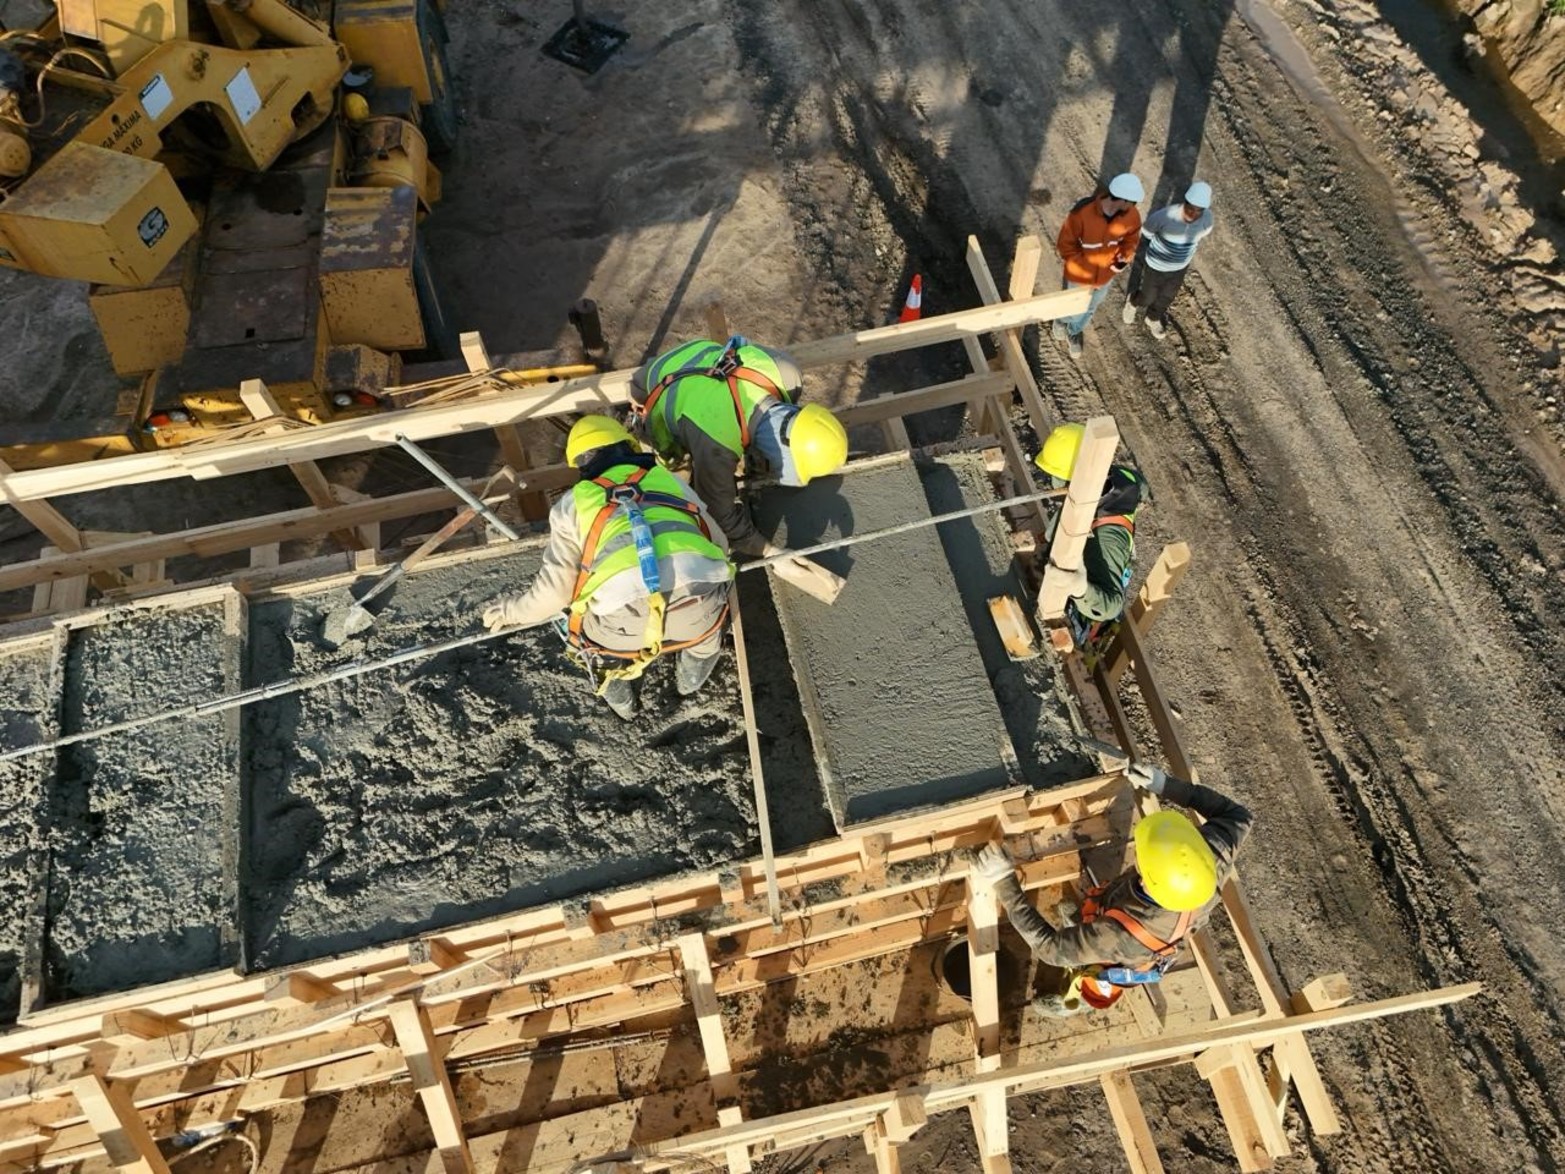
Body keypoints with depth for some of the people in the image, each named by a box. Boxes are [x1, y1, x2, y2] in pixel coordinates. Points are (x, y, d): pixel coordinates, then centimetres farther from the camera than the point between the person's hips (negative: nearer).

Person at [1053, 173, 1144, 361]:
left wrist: (1125, 257, -18)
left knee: (1090, 308, 28)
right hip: (1079, 276, -5)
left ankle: (1073, 333, 58)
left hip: (1106, 275, 5)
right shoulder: (1082, 213, -36)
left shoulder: (1131, 215, -20)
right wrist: (1083, 269, -25)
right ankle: (1061, 320, 57)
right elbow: (1065, 244, -23)